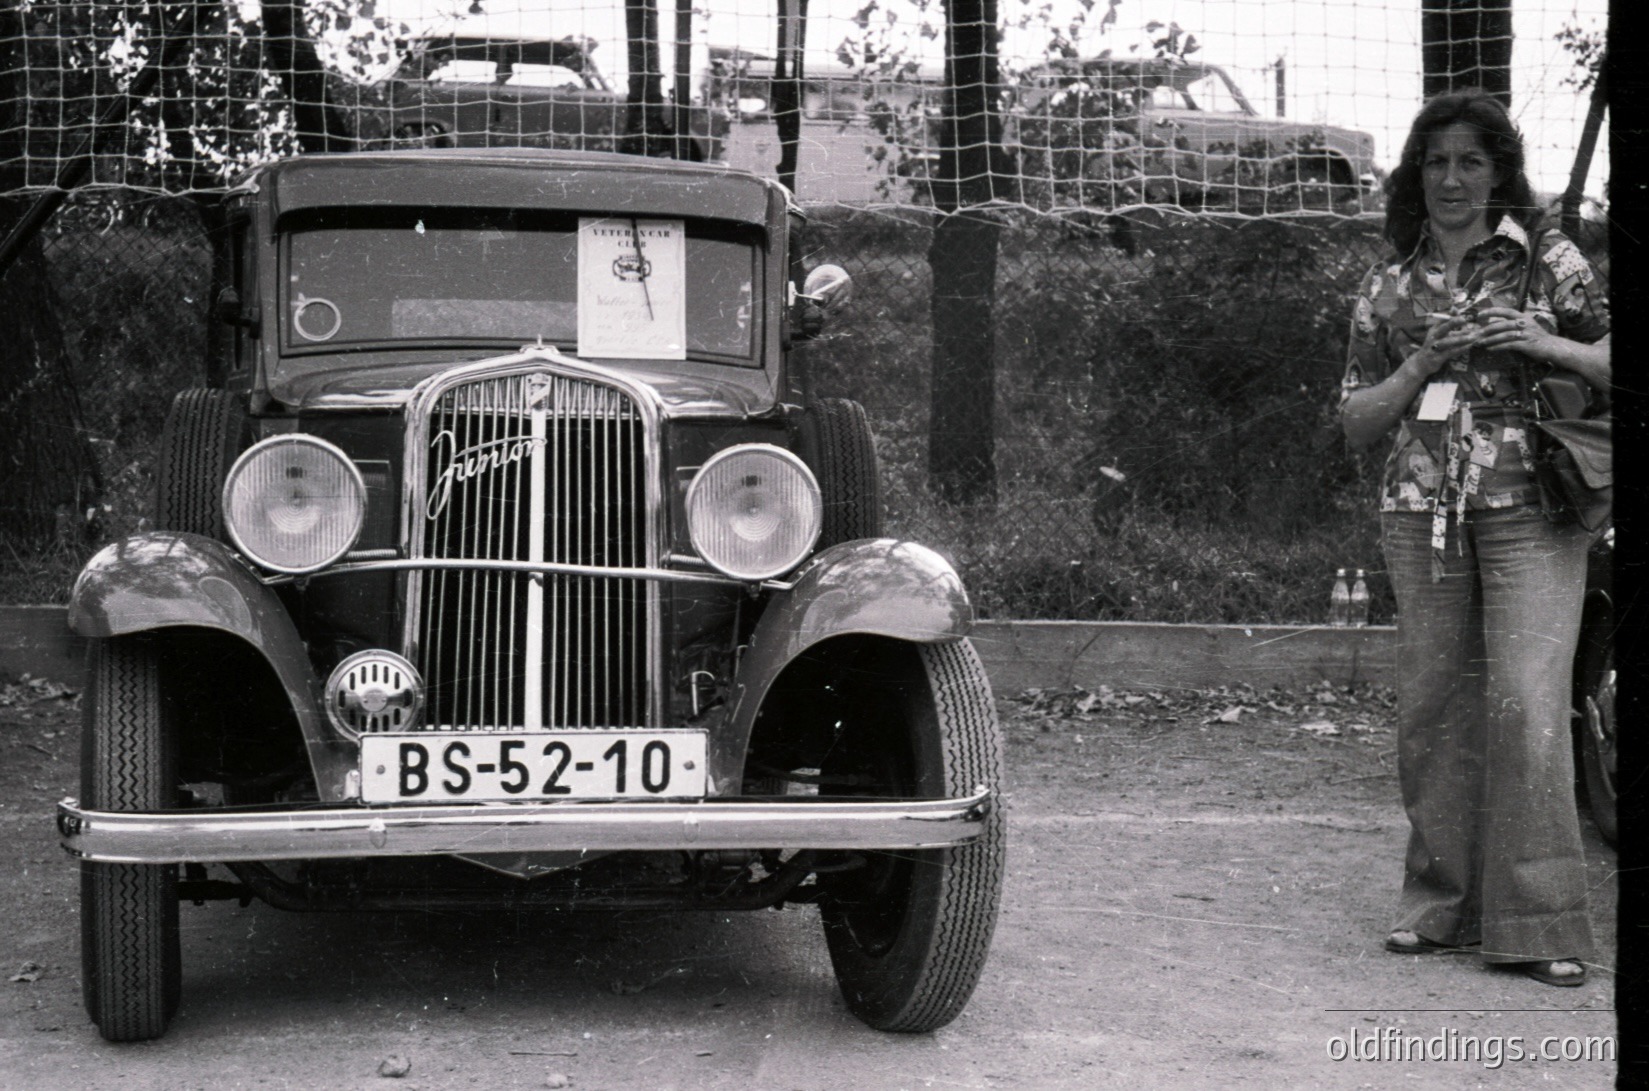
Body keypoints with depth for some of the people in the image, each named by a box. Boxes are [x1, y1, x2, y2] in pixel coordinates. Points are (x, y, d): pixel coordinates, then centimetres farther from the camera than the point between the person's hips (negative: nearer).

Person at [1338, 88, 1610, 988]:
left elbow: (1609, 363, 5)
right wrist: (1424, 362, -4)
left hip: (1530, 510, -3)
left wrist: (1541, 343, -11)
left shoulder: (1548, 262, 6)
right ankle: (1441, 903, 17)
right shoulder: (1389, 288, 13)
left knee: (1527, 703, -11)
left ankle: (1539, 922, -6)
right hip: (1421, 511, 3)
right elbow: (1356, 423, 12)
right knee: (1431, 709, 5)